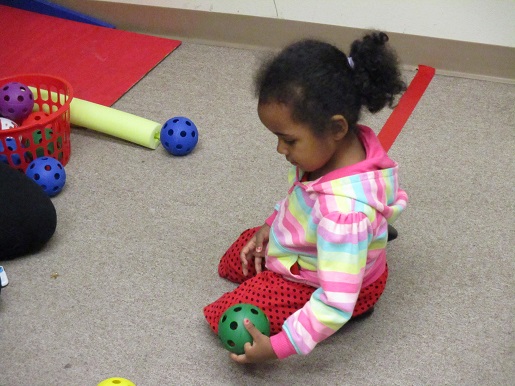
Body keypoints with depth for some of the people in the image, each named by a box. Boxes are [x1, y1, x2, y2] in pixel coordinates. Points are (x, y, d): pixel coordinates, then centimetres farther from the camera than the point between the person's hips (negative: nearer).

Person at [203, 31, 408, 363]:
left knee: (228, 320, -9)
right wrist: (271, 225, 0)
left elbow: (336, 304, -40)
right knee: (233, 262, 25)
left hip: (315, 281, -8)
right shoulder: (343, 146, -20)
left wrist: (276, 347, -35)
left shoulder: (344, 211, -44)